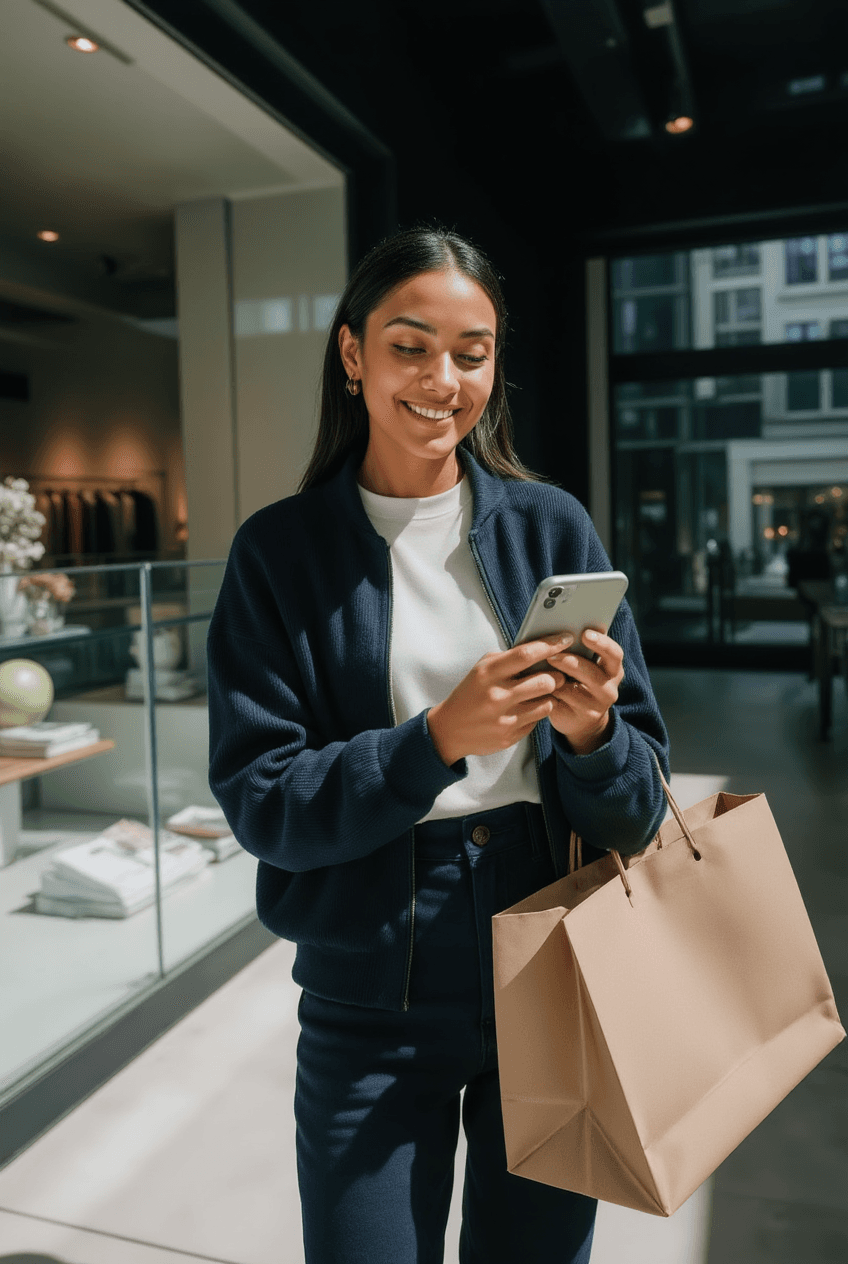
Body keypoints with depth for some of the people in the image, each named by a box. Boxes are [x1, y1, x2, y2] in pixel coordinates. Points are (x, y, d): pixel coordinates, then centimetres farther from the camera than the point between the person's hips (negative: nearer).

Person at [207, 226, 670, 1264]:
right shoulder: (280, 550, -4)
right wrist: (439, 739, -24)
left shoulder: (552, 528, -1)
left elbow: (637, 808, 0)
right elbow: (258, 803, -10)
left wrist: (591, 734, -22)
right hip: (371, 1003, -1)